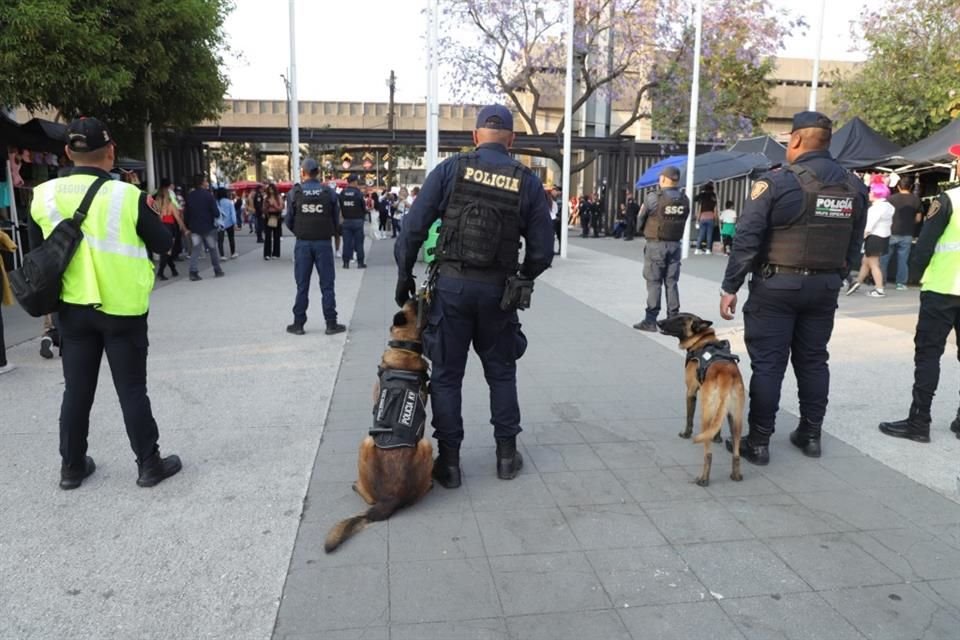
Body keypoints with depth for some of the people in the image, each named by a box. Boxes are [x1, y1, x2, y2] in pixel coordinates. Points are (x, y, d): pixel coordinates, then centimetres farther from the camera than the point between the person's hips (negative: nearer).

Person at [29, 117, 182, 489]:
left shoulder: (44, 196, -4)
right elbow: (164, 245, -6)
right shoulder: (127, 196, -16)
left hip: (73, 308, 4)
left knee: (76, 390, 14)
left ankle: (72, 467, 25)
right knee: (131, 390, 6)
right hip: (122, 310, -3)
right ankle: (149, 464, 15)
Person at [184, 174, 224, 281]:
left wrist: (187, 226, 11)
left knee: (195, 250, 3)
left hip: (194, 227, 3)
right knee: (213, 249, 11)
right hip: (208, 227, -3)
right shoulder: (208, 195, -12)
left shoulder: (189, 196, 2)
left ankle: (193, 272, -8)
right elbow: (216, 212, -15)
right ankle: (217, 271, 18)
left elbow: (186, 212, 4)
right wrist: (217, 215, 8)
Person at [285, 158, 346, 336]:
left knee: (302, 286, 8)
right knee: (327, 285, 5)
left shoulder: (295, 193, -4)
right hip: (324, 243, 0)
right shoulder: (329, 192, -4)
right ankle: (331, 324, 6)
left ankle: (298, 324, 12)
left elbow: (289, 221, -1)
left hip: (303, 243, 1)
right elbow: (336, 220, -1)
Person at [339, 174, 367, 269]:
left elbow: (340, 207, 4)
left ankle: (346, 262, 6)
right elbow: (364, 207, -5)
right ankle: (360, 262, 5)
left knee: (346, 242, 6)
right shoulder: (358, 193, -11)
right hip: (357, 220, -3)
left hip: (346, 221, 3)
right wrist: (365, 211, 15)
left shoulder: (342, 193, 0)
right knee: (358, 242, 3)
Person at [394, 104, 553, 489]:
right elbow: (542, 250, 1)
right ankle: (506, 454, 25)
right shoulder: (528, 182, 1)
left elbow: (413, 227, -6)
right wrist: (521, 279, 19)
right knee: (501, 372, 17)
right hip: (498, 289, 2)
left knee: (446, 374, 9)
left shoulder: (451, 169, -2)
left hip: (451, 284, -1)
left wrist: (404, 275, 5)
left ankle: (448, 460, 15)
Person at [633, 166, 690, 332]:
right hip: (675, 245, 4)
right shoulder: (685, 200, 3)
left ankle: (651, 320, 2)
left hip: (656, 245, -4)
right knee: (671, 283, 9)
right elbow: (682, 221, 4)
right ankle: (673, 319, 12)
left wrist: (644, 230, 16)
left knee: (654, 283, 1)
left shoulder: (653, 198, -12)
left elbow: (640, 221, -3)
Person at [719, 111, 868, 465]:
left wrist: (730, 287, -8)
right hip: (825, 287, 5)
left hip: (776, 286, -5)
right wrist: (834, 277, 19)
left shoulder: (776, 181, -12)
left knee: (767, 364, 0)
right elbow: (854, 244, 8)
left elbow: (746, 239, -13)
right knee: (813, 361, 16)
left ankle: (758, 441, 6)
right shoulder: (854, 186, 5)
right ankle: (810, 434, 25)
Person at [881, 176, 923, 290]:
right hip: (907, 234, 2)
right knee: (903, 259, 7)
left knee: (884, 258, 8)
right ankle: (901, 283, 9)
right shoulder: (916, 200, -1)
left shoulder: (891, 198, -8)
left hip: (891, 233, -2)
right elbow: (918, 219, 5)